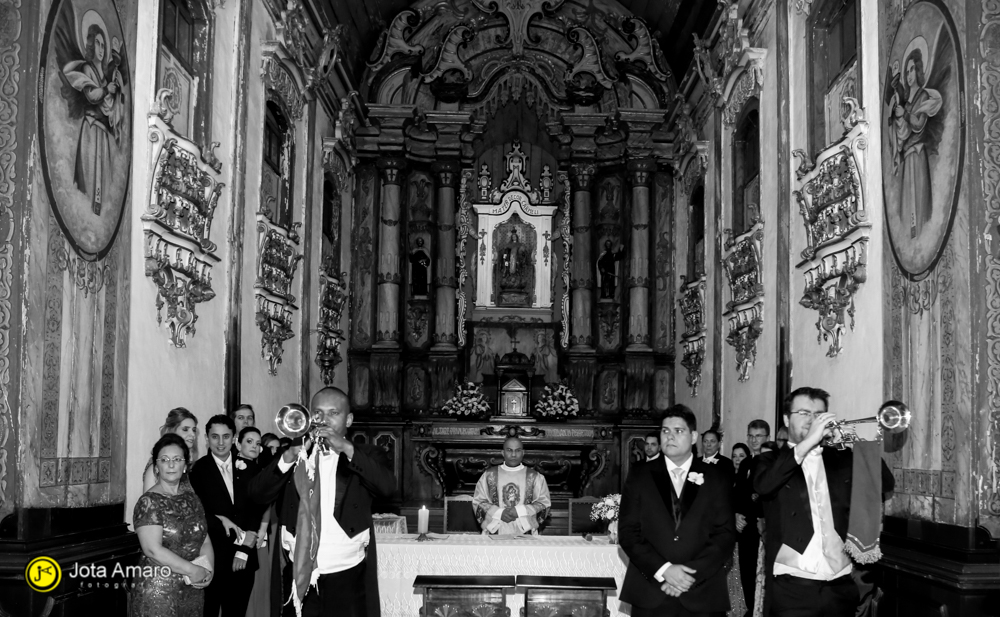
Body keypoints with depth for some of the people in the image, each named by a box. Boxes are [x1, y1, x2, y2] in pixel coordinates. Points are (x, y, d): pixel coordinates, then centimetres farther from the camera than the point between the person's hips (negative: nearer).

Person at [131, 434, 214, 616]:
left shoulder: (192, 500, 9)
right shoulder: (148, 502, -10)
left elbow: (205, 541, 9)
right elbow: (153, 550, -19)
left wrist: (208, 570, -10)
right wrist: (193, 571, -16)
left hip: (193, 592, 6)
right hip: (158, 592, -6)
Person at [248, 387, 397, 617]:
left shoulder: (367, 455, 5)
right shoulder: (294, 454, 10)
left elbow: (387, 487, -13)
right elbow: (257, 494, 0)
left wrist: (347, 449, -20)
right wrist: (289, 457, -14)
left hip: (348, 576, -2)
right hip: (299, 577, 2)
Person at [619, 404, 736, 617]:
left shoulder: (715, 478, 7)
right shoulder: (640, 475, 7)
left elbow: (726, 534, 0)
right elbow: (628, 532, 1)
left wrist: (692, 574, -12)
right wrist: (663, 569, -12)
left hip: (701, 596, 0)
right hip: (650, 594, 0)